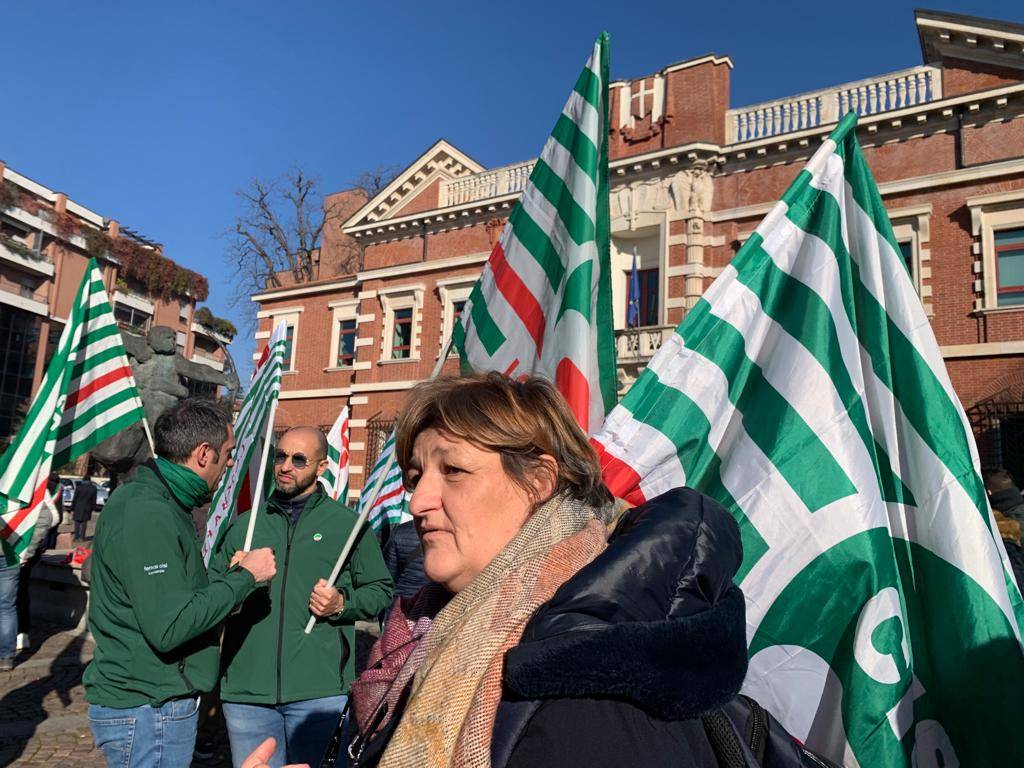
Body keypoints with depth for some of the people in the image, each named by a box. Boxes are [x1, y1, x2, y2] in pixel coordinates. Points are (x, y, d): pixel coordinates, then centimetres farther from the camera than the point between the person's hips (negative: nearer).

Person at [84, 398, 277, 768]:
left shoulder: (154, 501, 8)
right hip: (148, 714, -10)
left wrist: (229, 574, 5)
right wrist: (244, 576, -19)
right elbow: (168, 628, -28)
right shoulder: (147, 515, -23)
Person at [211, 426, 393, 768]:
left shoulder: (347, 524, 4)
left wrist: (342, 604, -10)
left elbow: (381, 591, 7)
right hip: (246, 690, 3)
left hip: (319, 691, -2)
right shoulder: (244, 525, 12)